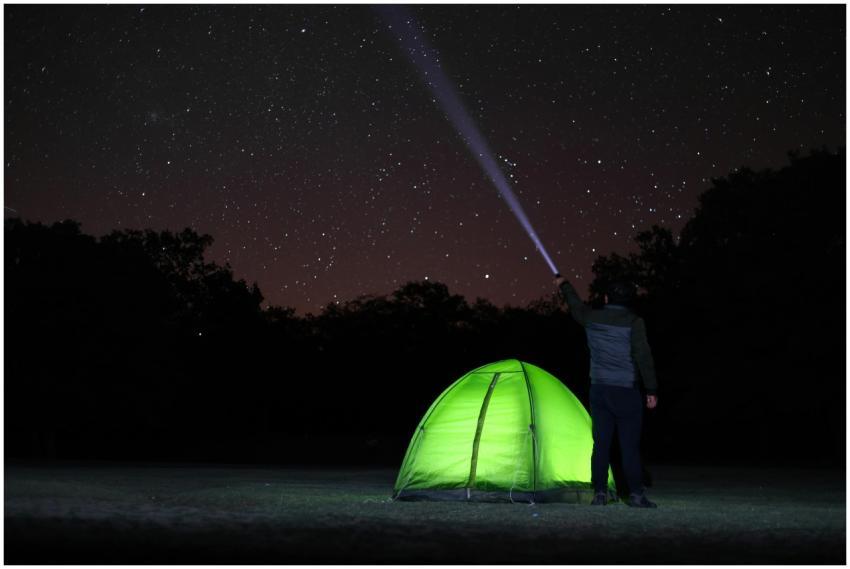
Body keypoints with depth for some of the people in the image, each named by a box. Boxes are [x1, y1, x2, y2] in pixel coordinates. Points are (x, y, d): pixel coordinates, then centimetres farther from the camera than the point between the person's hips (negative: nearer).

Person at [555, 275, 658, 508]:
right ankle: (635, 494, 1)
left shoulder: (592, 318, 4)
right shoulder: (633, 322, -8)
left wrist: (564, 285, 44)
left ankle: (599, 493, 9)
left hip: (598, 390, 4)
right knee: (630, 445, -1)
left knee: (601, 443, 7)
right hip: (626, 391, -4)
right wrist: (651, 390, -6)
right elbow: (643, 357, -11)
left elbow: (576, 306, 25)